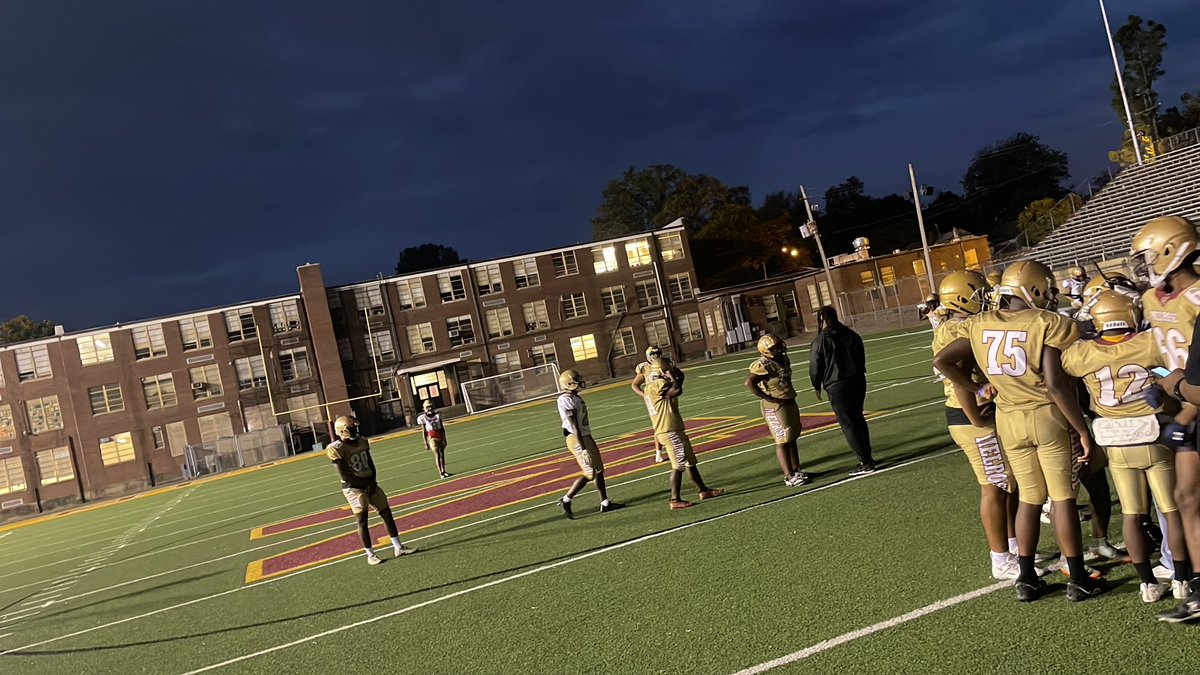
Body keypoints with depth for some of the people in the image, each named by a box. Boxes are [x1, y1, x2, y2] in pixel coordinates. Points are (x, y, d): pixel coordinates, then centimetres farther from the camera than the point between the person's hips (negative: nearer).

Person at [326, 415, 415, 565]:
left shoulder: (362, 442, 7)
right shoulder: (337, 449, -15)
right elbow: (344, 475, -17)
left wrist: (372, 481, -3)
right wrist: (365, 483, -16)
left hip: (370, 484, 7)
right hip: (354, 488, -7)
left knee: (386, 513, 6)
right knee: (362, 521, -1)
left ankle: (398, 547, 14)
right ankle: (370, 555, 11)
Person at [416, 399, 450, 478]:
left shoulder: (437, 415, 4)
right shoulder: (423, 418, -6)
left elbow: (442, 428, 8)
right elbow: (423, 432, -3)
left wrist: (444, 439, 6)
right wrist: (426, 443, -5)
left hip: (440, 435, 4)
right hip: (432, 437, -4)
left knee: (442, 453, 8)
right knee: (437, 454, -7)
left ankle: (443, 471, 17)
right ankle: (440, 473, -5)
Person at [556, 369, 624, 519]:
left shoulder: (576, 398, 12)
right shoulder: (567, 400, -19)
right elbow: (575, 427, -22)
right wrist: (583, 449, -23)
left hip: (586, 437, 10)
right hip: (579, 440, -10)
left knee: (599, 470, 12)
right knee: (590, 474, -6)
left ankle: (605, 503, 20)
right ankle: (565, 500, 4)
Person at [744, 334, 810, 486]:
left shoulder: (784, 360, 8)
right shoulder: (763, 365, -20)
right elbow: (748, 383, -31)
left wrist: (789, 395, 14)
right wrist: (767, 398, -25)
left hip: (790, 402, 9)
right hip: (775, 407, -9)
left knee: (792, 438, 15)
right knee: (783, 441, -4)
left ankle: (796, 470, 27)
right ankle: (789, 476, 1)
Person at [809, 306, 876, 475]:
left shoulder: (819, 341, -11)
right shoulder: (851, 334, 6)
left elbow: (815, 367, -6)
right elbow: (862, 357, 15)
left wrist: (817, 387, 8)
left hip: (837, 387, -6)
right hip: (858, 381, 6)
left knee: (848, 425, 0)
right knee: (858, 419, 18)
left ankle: (865, 462, -2)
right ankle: (867, 457, 23)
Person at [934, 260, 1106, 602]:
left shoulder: (980, 325, 2)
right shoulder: (1048, 324, -14)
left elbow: (942, 360, 0)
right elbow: (1056, 384, -20)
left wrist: (974, 389, 10)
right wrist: (1083, 430, -12)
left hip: (1009, 420, 5)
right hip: (1048, 416, -5)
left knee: (1029, 498, 17)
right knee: (1063, 497, 7)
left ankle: (1026, 579, 22)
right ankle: (1078, 580, 16)